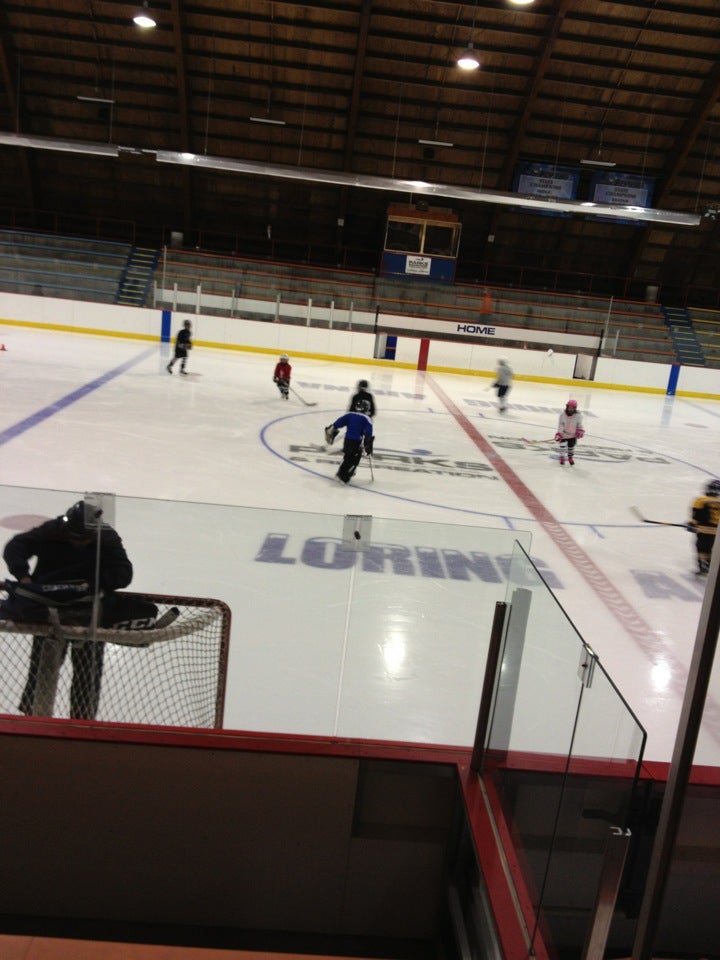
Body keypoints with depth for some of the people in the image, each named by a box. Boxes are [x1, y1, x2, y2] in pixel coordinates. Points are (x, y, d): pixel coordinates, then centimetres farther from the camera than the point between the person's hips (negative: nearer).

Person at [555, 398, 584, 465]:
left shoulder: (578, 415, -10)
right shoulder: (562, 415, -14)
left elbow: (579, 424, -1)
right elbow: (560, 425, -14)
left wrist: (580, 431, -15)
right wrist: (559, 434, -21)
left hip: (573, 435, 2)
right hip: (564, 434, -2)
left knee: (571, 446, 11)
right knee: (563, 445, -12)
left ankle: (570, 457, 33)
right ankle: (562, 458, 4)